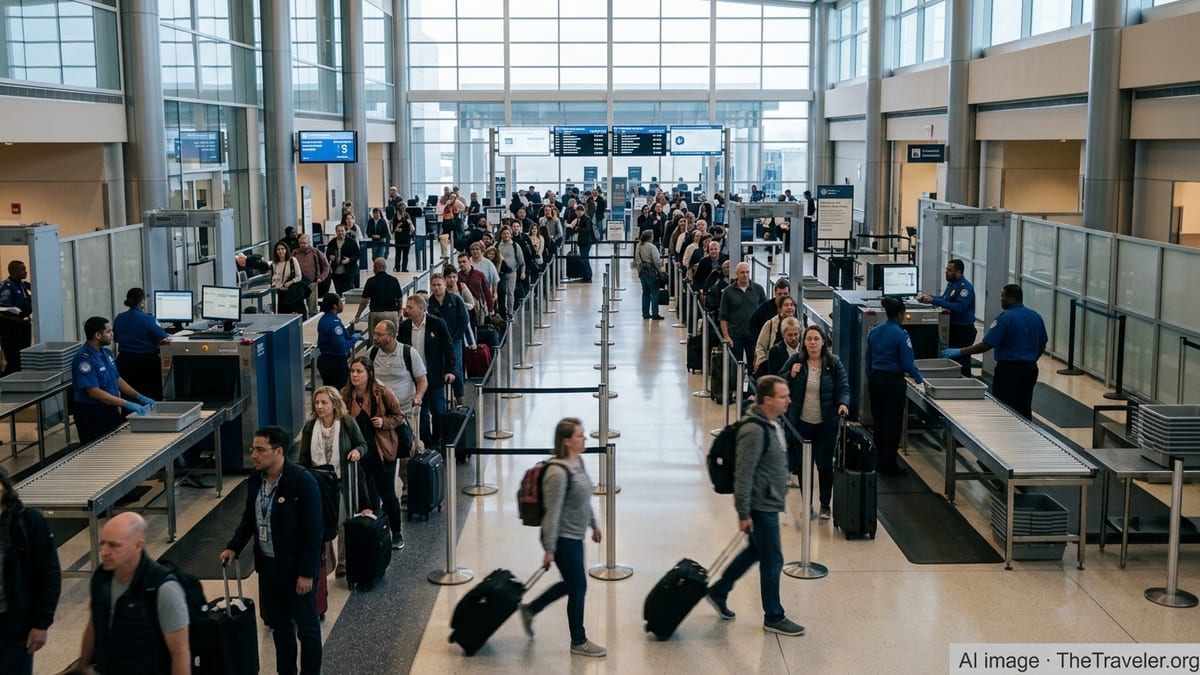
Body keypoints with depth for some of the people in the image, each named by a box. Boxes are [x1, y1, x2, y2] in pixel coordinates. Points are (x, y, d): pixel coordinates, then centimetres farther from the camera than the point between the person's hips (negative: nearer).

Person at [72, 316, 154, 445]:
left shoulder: (106, 352, 7)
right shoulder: (84, 359, -20)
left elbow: (117, 379, 16)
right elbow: (94, 392, -25)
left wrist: (139, 397, 4)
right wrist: (126, 404, -27)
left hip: (111, 410, 9)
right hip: (92, 415, -8)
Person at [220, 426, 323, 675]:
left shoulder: (303, 481, -21)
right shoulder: (255, 479, 0)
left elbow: (313, 531, -20)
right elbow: (249, 517, 16)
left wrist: (307, 572, -19)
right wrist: (233, 547, 4)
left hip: (296, 567, -7)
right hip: (268, 564, 7)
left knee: (306, 627, 7)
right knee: (279, 624, 19)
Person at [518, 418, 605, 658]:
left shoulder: (578, 461, 4)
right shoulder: (558, 472, -25)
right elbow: (552, 512, -23)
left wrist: (594, 525, 23)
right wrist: (549, 549, -21)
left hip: (574, 536, 9)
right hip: (563, 539, -9)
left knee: (571, 583, 21)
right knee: (578, 587, 3)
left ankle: (530, 609, 37)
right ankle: (579, 642, 20)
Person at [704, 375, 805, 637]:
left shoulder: (772, 423, 7)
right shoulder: (754, 431, -24)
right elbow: (743, 474, -24)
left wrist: (781, 495, 24)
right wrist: (743, 513, -22)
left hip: (769, 503, 10)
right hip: (761, 507, -10)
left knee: (755, 552, 21)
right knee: (773, 561, 1)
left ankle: (717, 592, 35)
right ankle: (773, 618, 16)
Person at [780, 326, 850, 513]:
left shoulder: (834, 363, -4)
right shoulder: (795, 361, -2)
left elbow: (843, 387, -5)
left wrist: (843, 403, -24)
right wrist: (791, 375, -14)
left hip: (826, 424, -1)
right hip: (801, 422, 1)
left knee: (825, 465, 6)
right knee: (802, 465, 9)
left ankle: (825, 505, 21)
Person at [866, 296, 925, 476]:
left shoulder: (874, 332, 5)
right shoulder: (901, 335, -16)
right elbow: (908, 365, -15)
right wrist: (920, 380, 0)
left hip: (875, 379, 7)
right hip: (893, 381, -7)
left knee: (878, 420, 15)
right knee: (893, 423, 2)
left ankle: (879, 461, 23)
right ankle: (889, 465, 6)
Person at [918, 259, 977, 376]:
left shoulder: (965, 287, -19)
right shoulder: (951, 283, 10)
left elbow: (959, 307, -29)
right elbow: (944, 299, 21)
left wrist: (934, 301, -29)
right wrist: (929, 298, 2)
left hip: (963, 330, -9)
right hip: (952, 327, 9)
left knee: (961, 363, -5)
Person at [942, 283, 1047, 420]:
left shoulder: (1005, 318, -15)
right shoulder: (1036, 317, 6)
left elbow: (986, 345, -18)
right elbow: (1042, 347, 13)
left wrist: (960, 352, -13)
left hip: (1009, 369, -7)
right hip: (1031, 368, 7)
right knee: (1024, 408, 13)